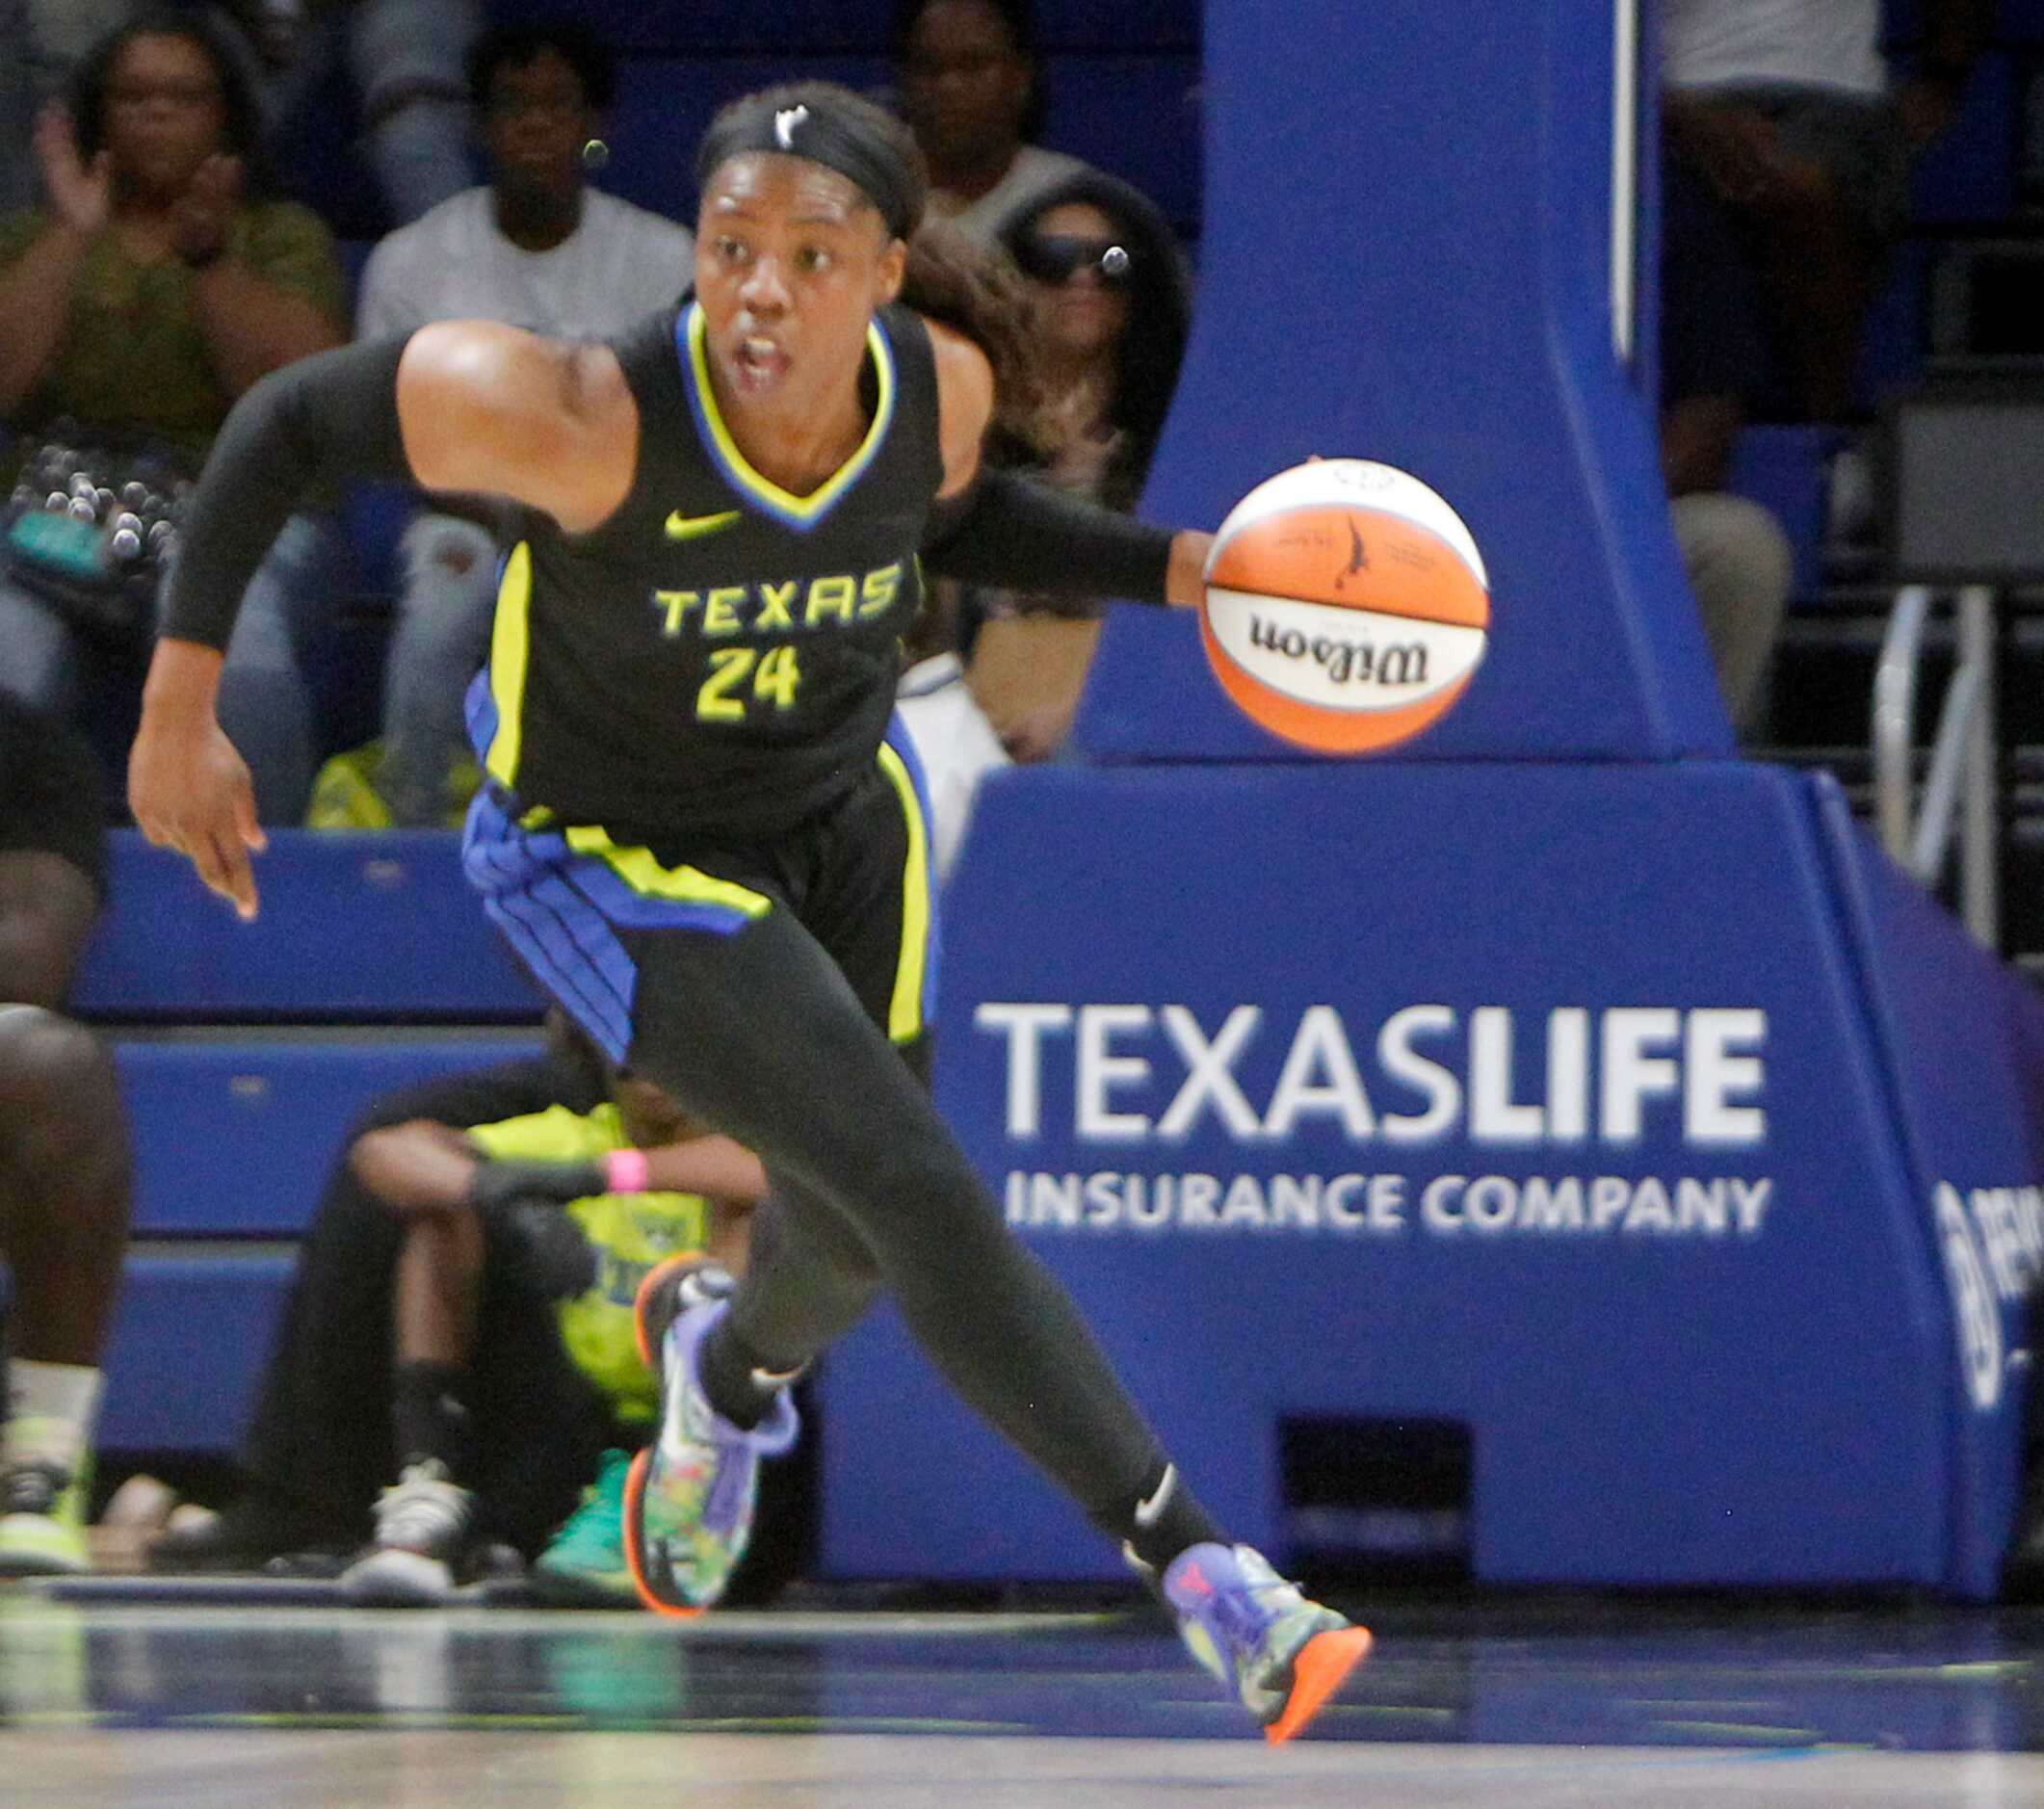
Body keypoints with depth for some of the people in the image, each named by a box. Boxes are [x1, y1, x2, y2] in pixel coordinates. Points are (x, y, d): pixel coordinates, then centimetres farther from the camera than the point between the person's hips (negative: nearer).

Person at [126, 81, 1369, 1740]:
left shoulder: (939, 389, -20)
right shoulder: (585, 419, -35)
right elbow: (285, 423, -23)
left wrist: (1176, 569, -6)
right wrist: (182, 709, -20)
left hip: (842, 817, 6)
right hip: (612, 858, -6)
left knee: (855, 1241, 20)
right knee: (920, 1186, -19)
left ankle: (729, 1373, 58)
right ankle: (1191, 1560, -12)